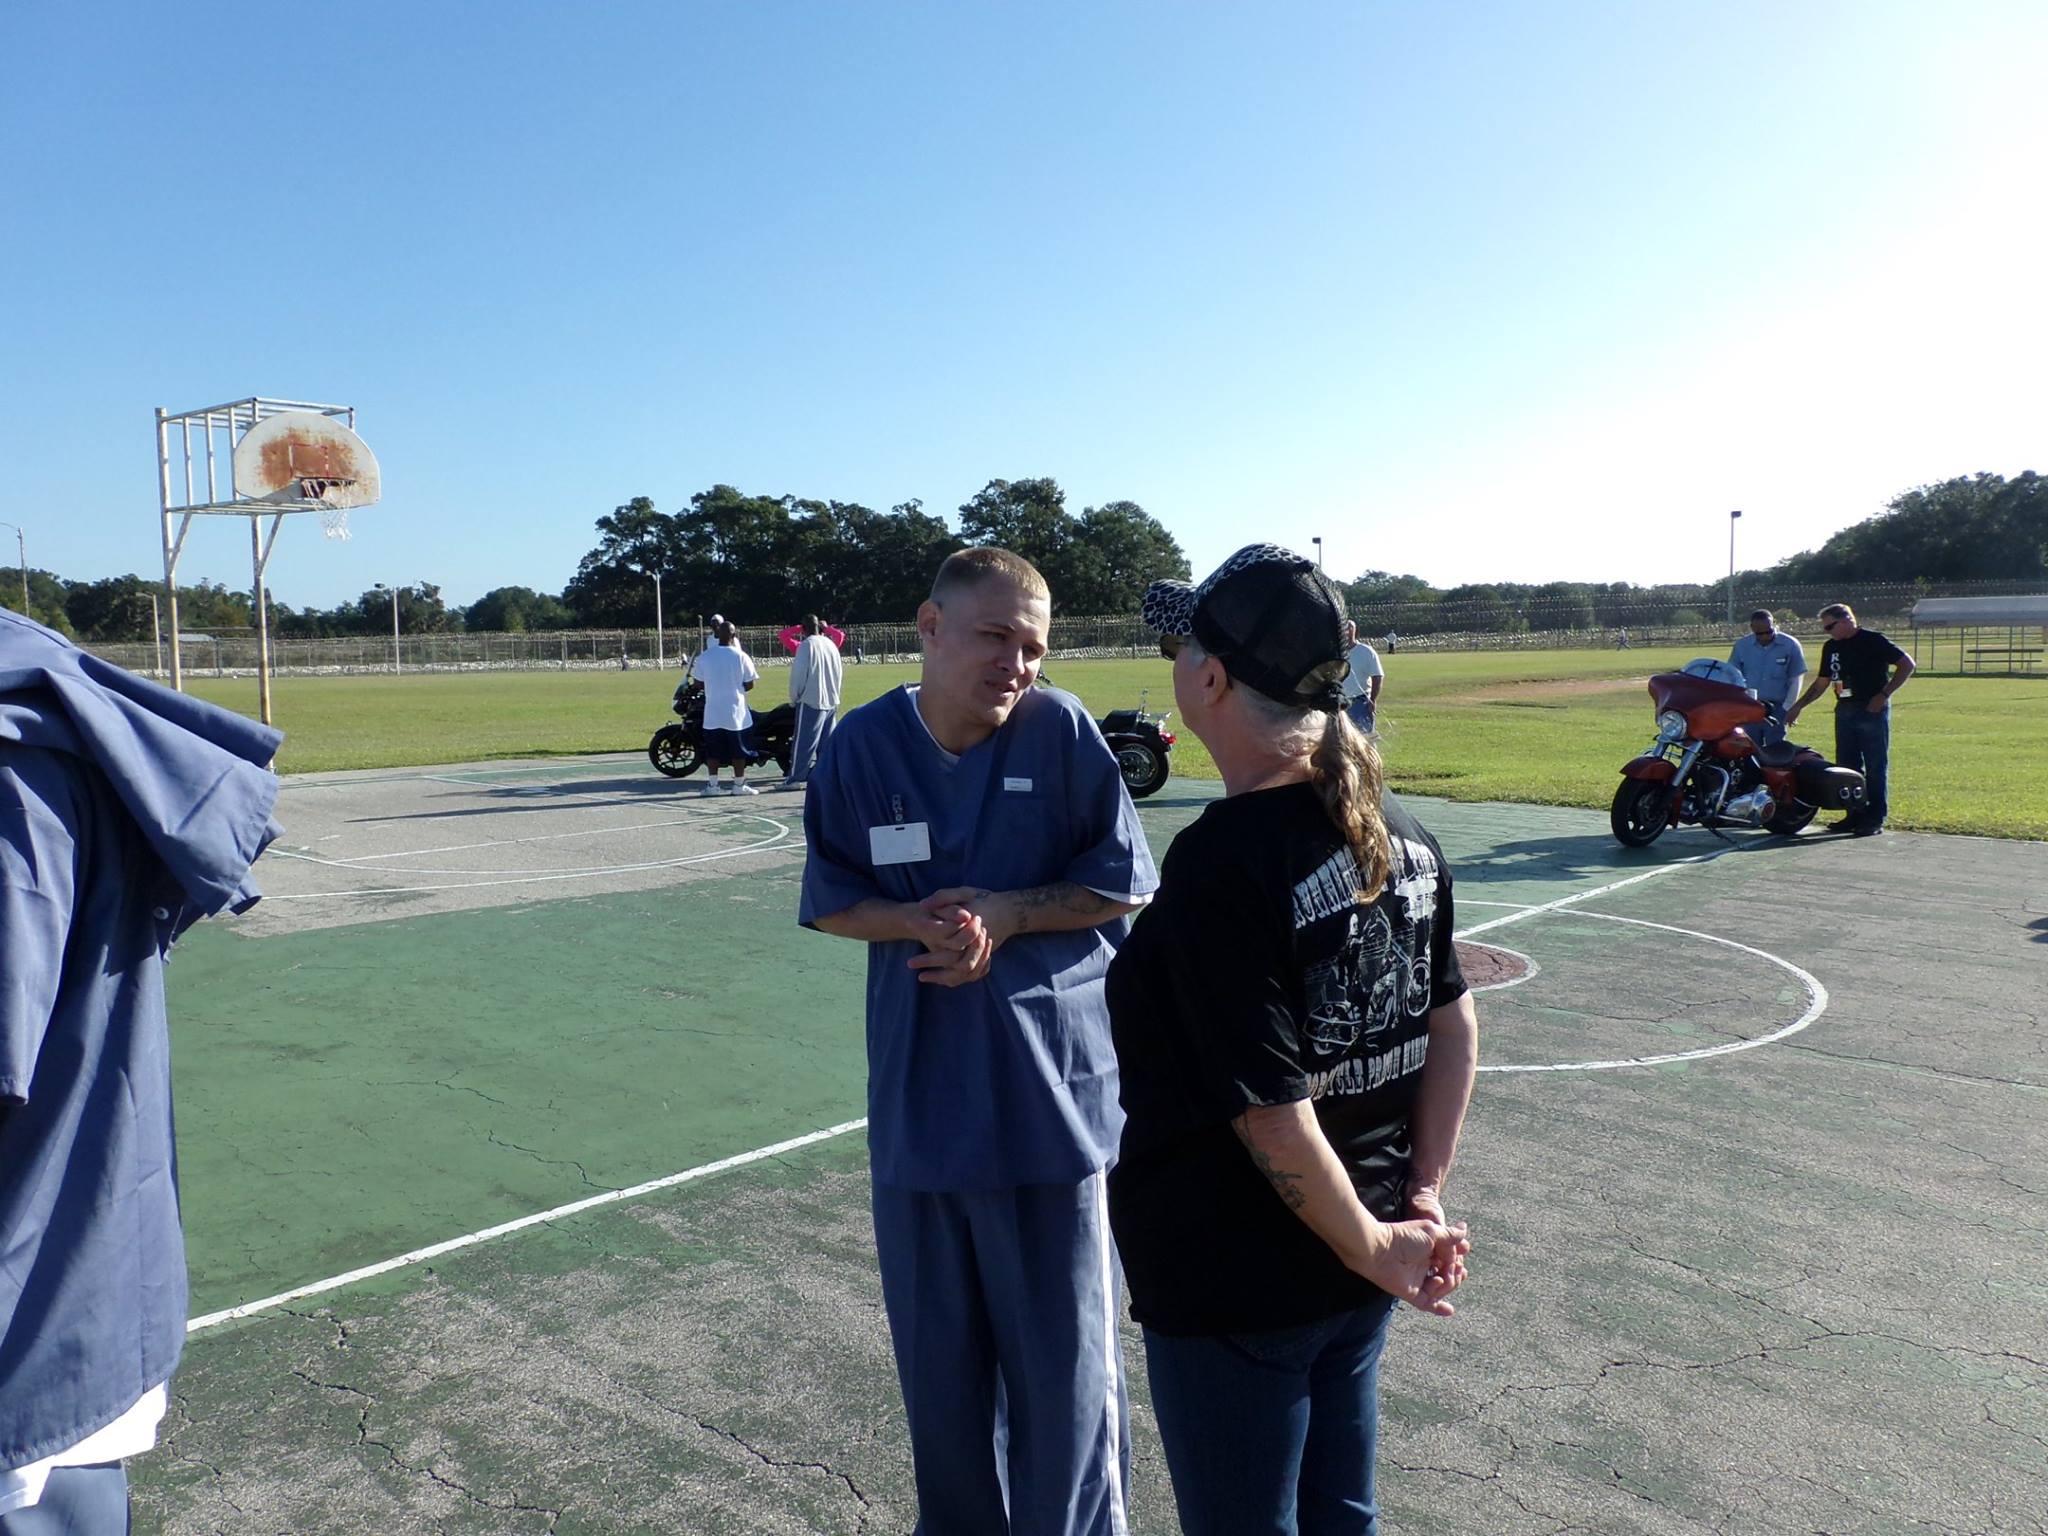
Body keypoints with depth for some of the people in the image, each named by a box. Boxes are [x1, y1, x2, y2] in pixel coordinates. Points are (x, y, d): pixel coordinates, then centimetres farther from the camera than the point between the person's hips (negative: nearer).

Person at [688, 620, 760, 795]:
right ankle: (739, 785, 6)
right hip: (735, 710, -3)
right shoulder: (741, 656, -8)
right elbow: (749, 684, -6)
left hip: (712, 712, 3)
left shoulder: (705, 656, -1)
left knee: (713, 750, 9)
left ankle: (712, 784, 9)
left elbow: (698, 682, 3)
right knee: (739, 750, 5)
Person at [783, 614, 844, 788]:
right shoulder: (831, 644, 7)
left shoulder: (806, 645, -11)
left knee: (804, 741, -2)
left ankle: (795, 778, 1)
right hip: (831, 700, 6)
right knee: (826, 741, 11)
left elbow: (798, 674, -11)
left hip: (811, 700, -6)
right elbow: (839, 672, 12)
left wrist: (794, 696, 1)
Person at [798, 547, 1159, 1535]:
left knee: (1064, 1356, 9)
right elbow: (831, 903, 4)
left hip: (1051, 1094, -2)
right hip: (917, 1097, 3)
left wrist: (1001, 915, -17)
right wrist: (917, 921, -16)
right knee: (936, 1352, 18)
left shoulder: (1060, 729, -10)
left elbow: (1123, 887, -4)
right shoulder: (864, 743, -4)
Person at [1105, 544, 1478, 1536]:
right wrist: (1424, 1198, 7)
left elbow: (1268, 1102, -24)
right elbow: (1454, 1026, 5)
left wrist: (1373, 1244, -11)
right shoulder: (1394, 833, -1)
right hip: (1355, 1275, 7)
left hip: (1233, 1283, -7)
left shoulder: (1220, 861, -25)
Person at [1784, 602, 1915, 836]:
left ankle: (1875, 819, 0)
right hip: (1844, 712, 7)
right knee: (1846, 767, 8)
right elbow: (1821, 683, 21)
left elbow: (1907, 664, -8)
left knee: (1875, 768, -3)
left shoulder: (1873, 641, -7)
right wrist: (1798, 706, 15)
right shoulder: (1831, 647, 13)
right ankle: (1856, 814, 16)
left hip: (1872, 711, -7)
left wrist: (1884, 695, -13)